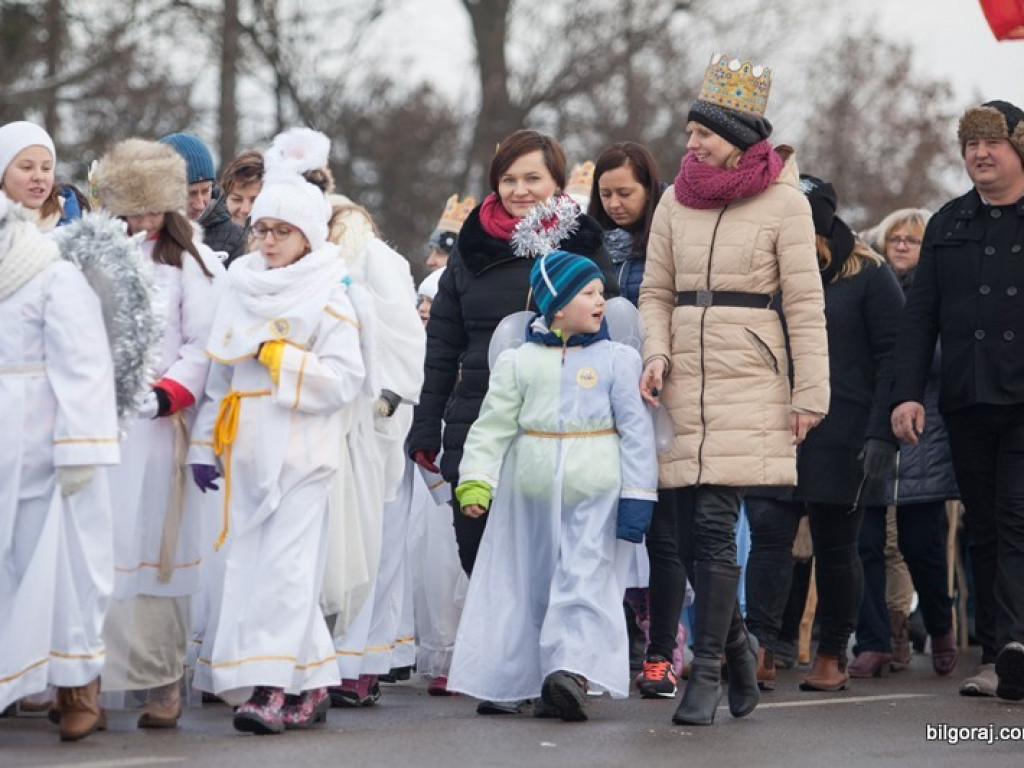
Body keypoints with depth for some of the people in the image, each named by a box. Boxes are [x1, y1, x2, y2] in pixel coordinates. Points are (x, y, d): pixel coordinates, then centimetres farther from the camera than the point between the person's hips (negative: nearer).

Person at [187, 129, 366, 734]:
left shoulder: (329, 297, -3)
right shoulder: (243, 291, 14)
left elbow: (345, 378, -11)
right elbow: (222, 372, 17)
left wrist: (279, 357, -14)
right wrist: (206, 442, 12)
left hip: (301, 451, -6)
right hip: (248, 450, 6)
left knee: (283, 564, -11)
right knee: (252, 563, 4)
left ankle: (271, 686, -13)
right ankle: (313, 686, 12)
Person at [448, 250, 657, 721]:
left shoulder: (616, 359, 1)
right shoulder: (519, 361, 6)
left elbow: (635, 429, 0)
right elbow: (493, 424, 5)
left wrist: (637, 496, -5)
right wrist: (474, 481, -6)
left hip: (595, 489, -3)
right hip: (531, 491, 3)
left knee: (585, 578, -12)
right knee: (535, 583, 7)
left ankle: (573, 670, -21)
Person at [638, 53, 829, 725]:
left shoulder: (784, 203, -3)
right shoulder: (676, 201, 10)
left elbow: (805, 305, -2)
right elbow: (656, 292, 16)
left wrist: (810, 393, -5)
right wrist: (657, 353, -2)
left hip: (748, 380, -4)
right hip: (685, 380, 5)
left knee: (714, 525, -13)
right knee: (692, 532, 3)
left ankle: (707, 672, -6)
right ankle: (737, 643, 25)